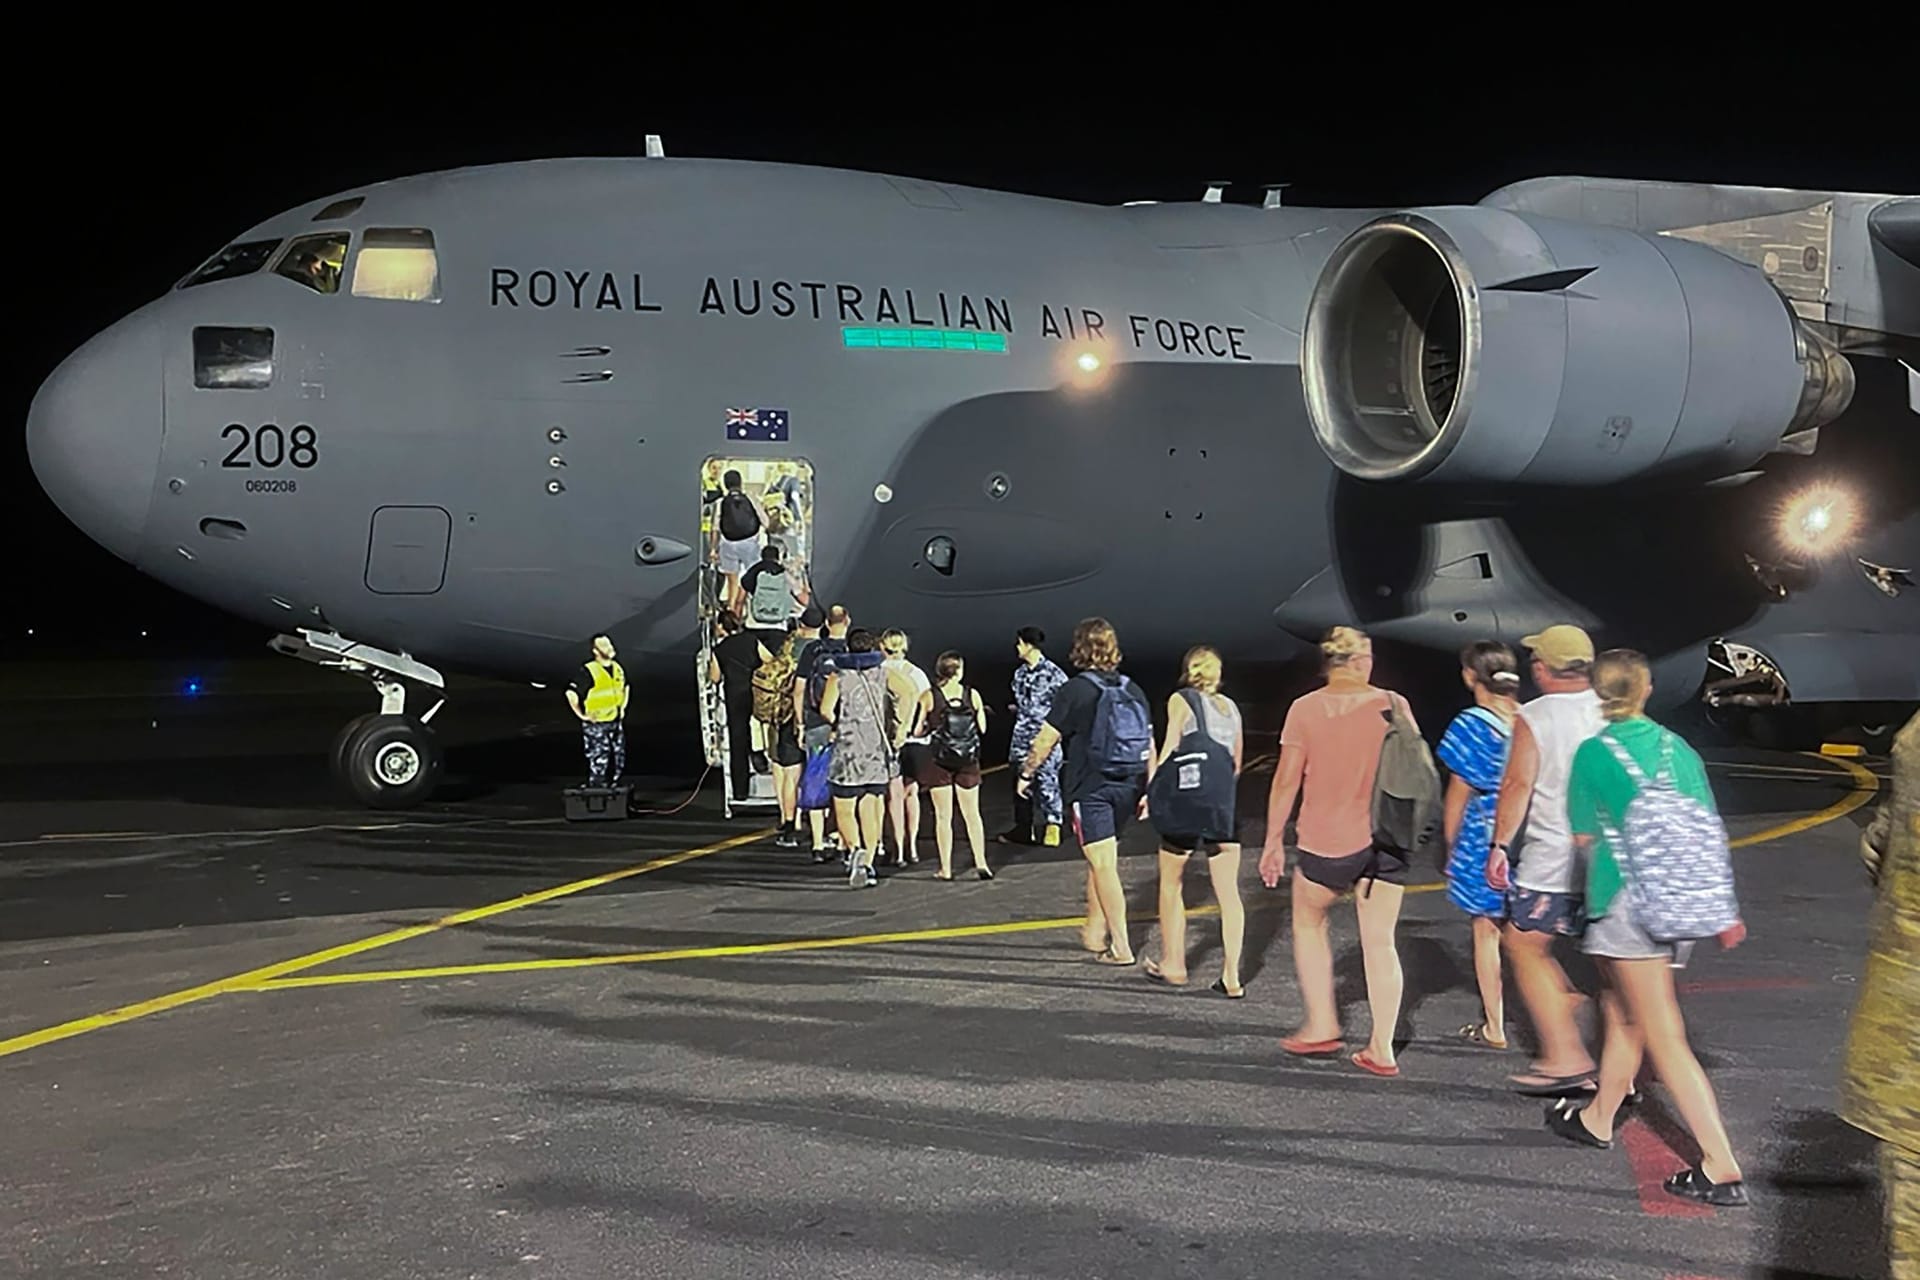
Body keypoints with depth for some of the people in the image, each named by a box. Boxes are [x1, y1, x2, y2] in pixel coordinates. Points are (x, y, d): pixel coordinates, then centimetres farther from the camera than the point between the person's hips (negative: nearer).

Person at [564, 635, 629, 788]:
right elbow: (571, 693, -19)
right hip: (596, 725, -7)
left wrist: (622, 708, 18)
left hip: (616, 723, 7)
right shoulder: (588, 672, -16)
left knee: (618, 763, 11)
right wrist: (581, 715, -15)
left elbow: (625, 688, 27)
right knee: (599, 764, -6)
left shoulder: (617, 669, 7)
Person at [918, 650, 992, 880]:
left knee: (943, 816, 5)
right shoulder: (973, 695, -3)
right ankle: (980, 862, 8)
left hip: (938, 760, -1)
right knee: (972, 813, 13)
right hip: (968, 760, 2)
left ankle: (946, 869, 7)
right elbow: (982, 729, 2)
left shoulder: (929, 697, -7)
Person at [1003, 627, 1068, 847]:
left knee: (1047, 781, -5)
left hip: (1045, 735, -7)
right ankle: (1023, 829, 19)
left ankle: (1052, 828, 5)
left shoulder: (1052, 673, -12)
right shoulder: (1020, 673, 10)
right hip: (1023, 735, 7)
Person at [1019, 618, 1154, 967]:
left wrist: (1026, 773, 5)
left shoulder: (1076, 690, -10)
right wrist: (1149, 790, 14)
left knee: (1104, 865, -4)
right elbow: (1149, 745, 9)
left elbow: (1046, 739, -8)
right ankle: (1094, 933, 28)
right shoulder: (1133, 691, 8)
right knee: (1101, 861, 20)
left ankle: (1121, 947, -6)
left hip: (1090, 790, -6)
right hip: (1126, 790, 6)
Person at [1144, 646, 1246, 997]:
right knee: (1229, 893, 5)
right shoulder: (1231, 708, 15)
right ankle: (1231, 977, 3)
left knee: (1171, 884, 13)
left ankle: (1173, 965, 21)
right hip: (1225, 807, 4)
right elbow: (1237, 762, 16)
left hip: (1186, 806, -4)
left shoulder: (1181, 701, 1)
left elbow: (1169, 749, -7)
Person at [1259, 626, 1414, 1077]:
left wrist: (1273, 842, 2)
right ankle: (1381, 1050, 9)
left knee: (1308, 922, 21)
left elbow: (1287, 781, -6)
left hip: (1327, 841, -1)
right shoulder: (1393, 705, -1)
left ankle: (1322, 1026, 17)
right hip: (1385, 839, 2)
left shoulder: (1305, 709, -5)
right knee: (1380, 942, 8)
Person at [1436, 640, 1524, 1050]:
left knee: (1486, 930, 7)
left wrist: (1451, 845, 4)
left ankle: (1494, 1027, 14)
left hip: (1483, 837, -4)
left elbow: (1459, 794, -8)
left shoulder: (1471, 725, -12)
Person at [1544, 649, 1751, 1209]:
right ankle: (1598, 1118, 40)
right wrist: (1726, 911, 13)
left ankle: (1722, 1167, -7)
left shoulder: (1594, 753, -10)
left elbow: (1583, 837, -5)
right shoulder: (1678, 748, 5)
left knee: (1664, 1036, -4)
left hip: (1626, 905, -7)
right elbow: (1712, 832, 6)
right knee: (1622, 1012, 23)